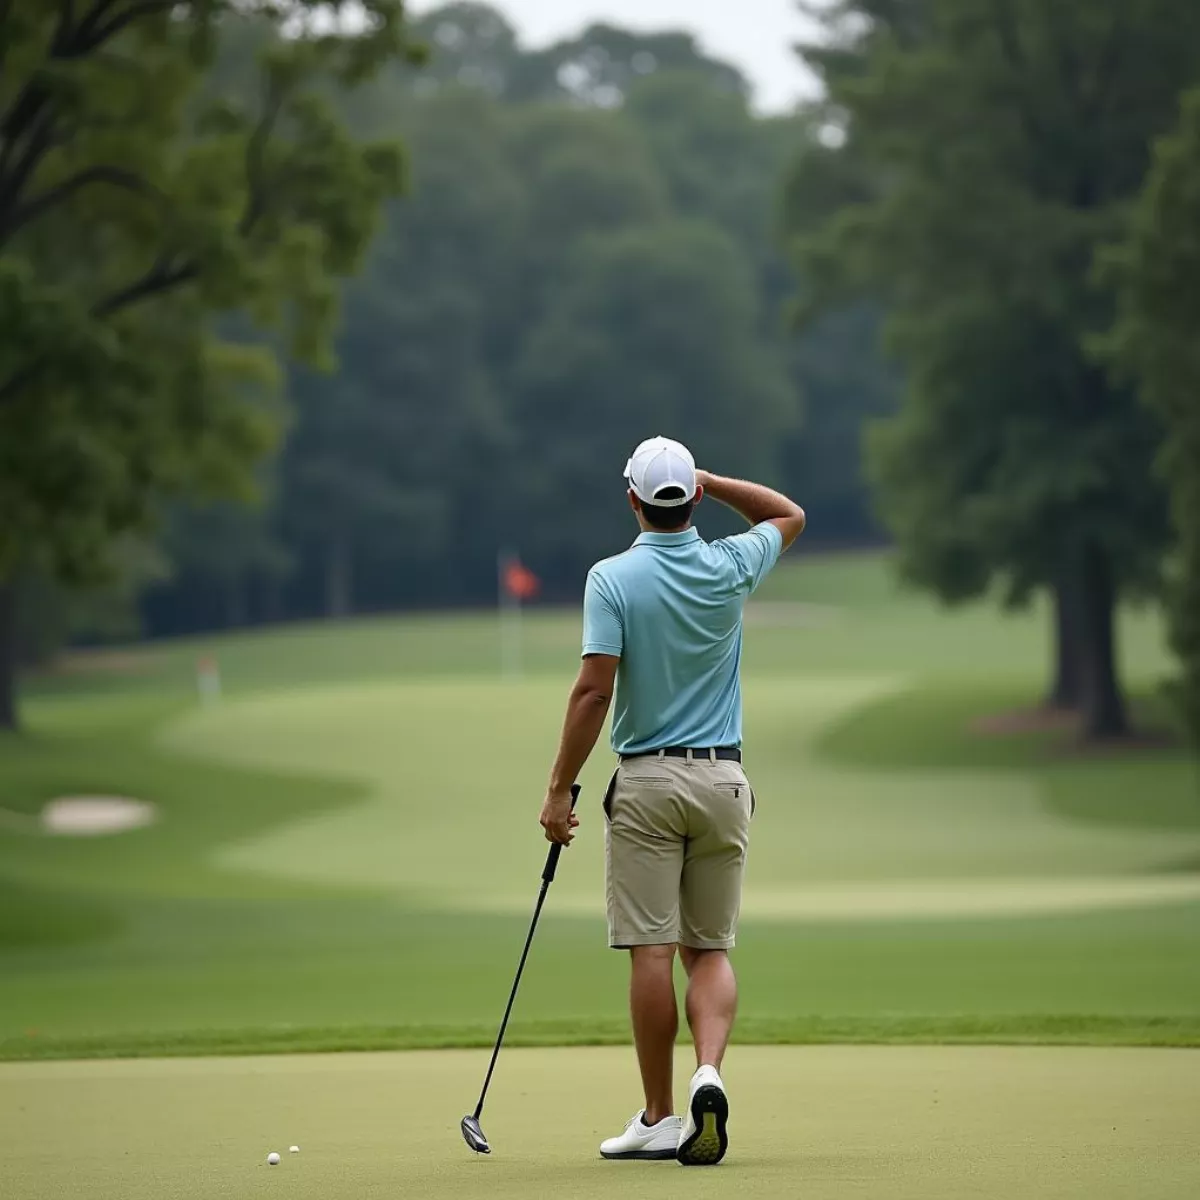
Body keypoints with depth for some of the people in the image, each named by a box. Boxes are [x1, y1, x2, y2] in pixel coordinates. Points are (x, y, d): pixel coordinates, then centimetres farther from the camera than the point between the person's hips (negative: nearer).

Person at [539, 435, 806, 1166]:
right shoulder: (729, 569, 0)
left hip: (647, 782, -3)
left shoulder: (613, 579, -9)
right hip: (723, 780, 3)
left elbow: (594, 691, -14)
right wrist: (709, 482, 11)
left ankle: (659, 1119, 1)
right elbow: (790, 516, 21)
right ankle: (709, 1073, -17)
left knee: (652, 953, -1)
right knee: (711, 950, 8)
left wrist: (561, 788, -8)